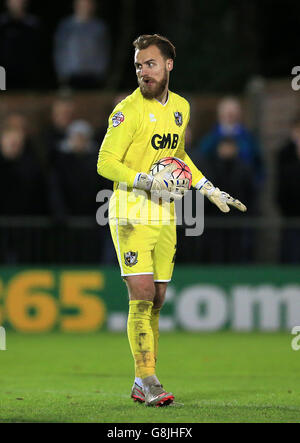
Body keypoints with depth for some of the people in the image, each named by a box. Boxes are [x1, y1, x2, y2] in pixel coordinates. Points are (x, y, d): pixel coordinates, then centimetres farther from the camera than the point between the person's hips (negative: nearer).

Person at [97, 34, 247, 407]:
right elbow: (105, 163, -13)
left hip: (165, 216, 6)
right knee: (142, 296, -12)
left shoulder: (180, 107, 10)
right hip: (131, 215, -6)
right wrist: (150, 182, -23)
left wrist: (210, 190, 21)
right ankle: (147, 379, -8)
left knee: (156, 301, 6)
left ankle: (141, 386, 12)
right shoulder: (128, 110, -12)